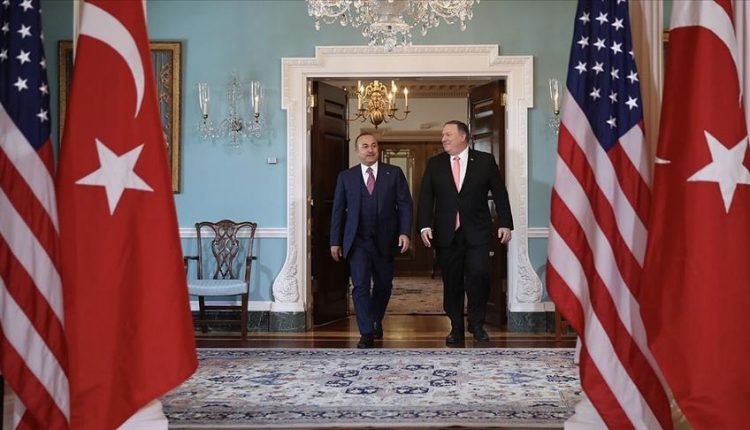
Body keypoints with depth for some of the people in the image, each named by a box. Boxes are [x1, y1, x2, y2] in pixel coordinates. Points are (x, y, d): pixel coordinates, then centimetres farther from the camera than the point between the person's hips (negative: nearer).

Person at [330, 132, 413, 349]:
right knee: (360, 286, -8)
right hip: (357, 241, -1)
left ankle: (376, 321, 37)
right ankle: (367, 333, -1)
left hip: (385, 241, 1)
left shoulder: (394, 173, 3)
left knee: (383, 285, 13)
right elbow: (338, 210, 6)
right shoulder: (346, 177, 4)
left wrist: (405, 232, -12)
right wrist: (335, 241, 2)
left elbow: (405, 204, 0)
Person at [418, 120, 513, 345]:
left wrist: (505, 223, -2)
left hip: (477, 233, -1)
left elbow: (500, 193, 4)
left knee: (479, 277, -7)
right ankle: (456, 328, 18)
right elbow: (426, 197, 4)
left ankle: (477, 324, 14)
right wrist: (425, 226, -7)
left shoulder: (485, 161, 4)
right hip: (446, 234, 2)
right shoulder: (434, 164, 8)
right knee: (451, 283, 5)